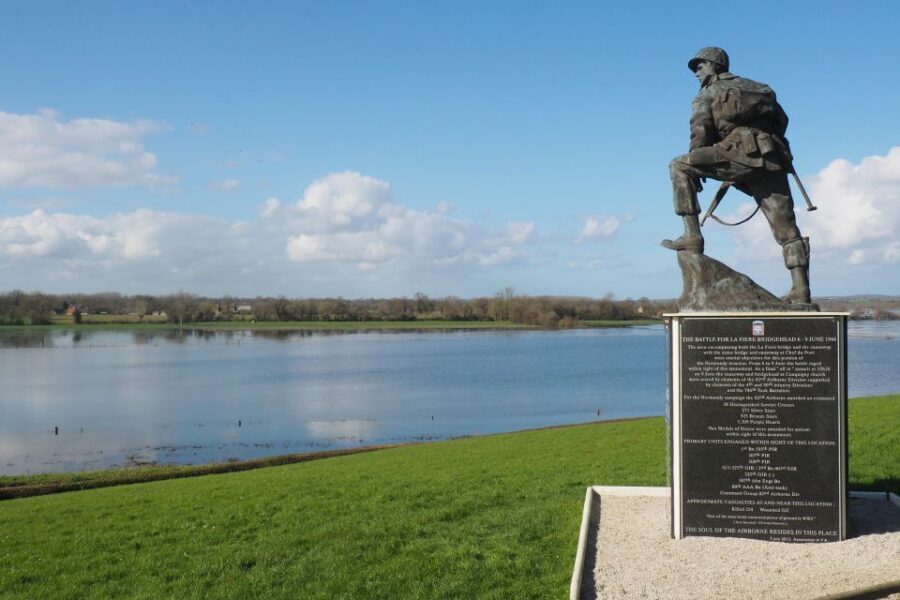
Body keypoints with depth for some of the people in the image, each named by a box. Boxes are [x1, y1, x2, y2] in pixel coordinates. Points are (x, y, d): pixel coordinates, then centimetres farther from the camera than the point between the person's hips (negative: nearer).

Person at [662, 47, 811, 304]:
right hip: (773, 160, 6)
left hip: (741, 155, -6)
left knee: (679, 167, 5)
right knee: (786, 228, 8)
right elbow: (781, 120, 27)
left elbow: (700, 134, 5)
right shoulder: (756, 88, 32)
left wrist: (696, 170, 15)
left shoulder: (708, 93, 16)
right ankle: (800, 290, 4)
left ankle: (692, 236, -4)